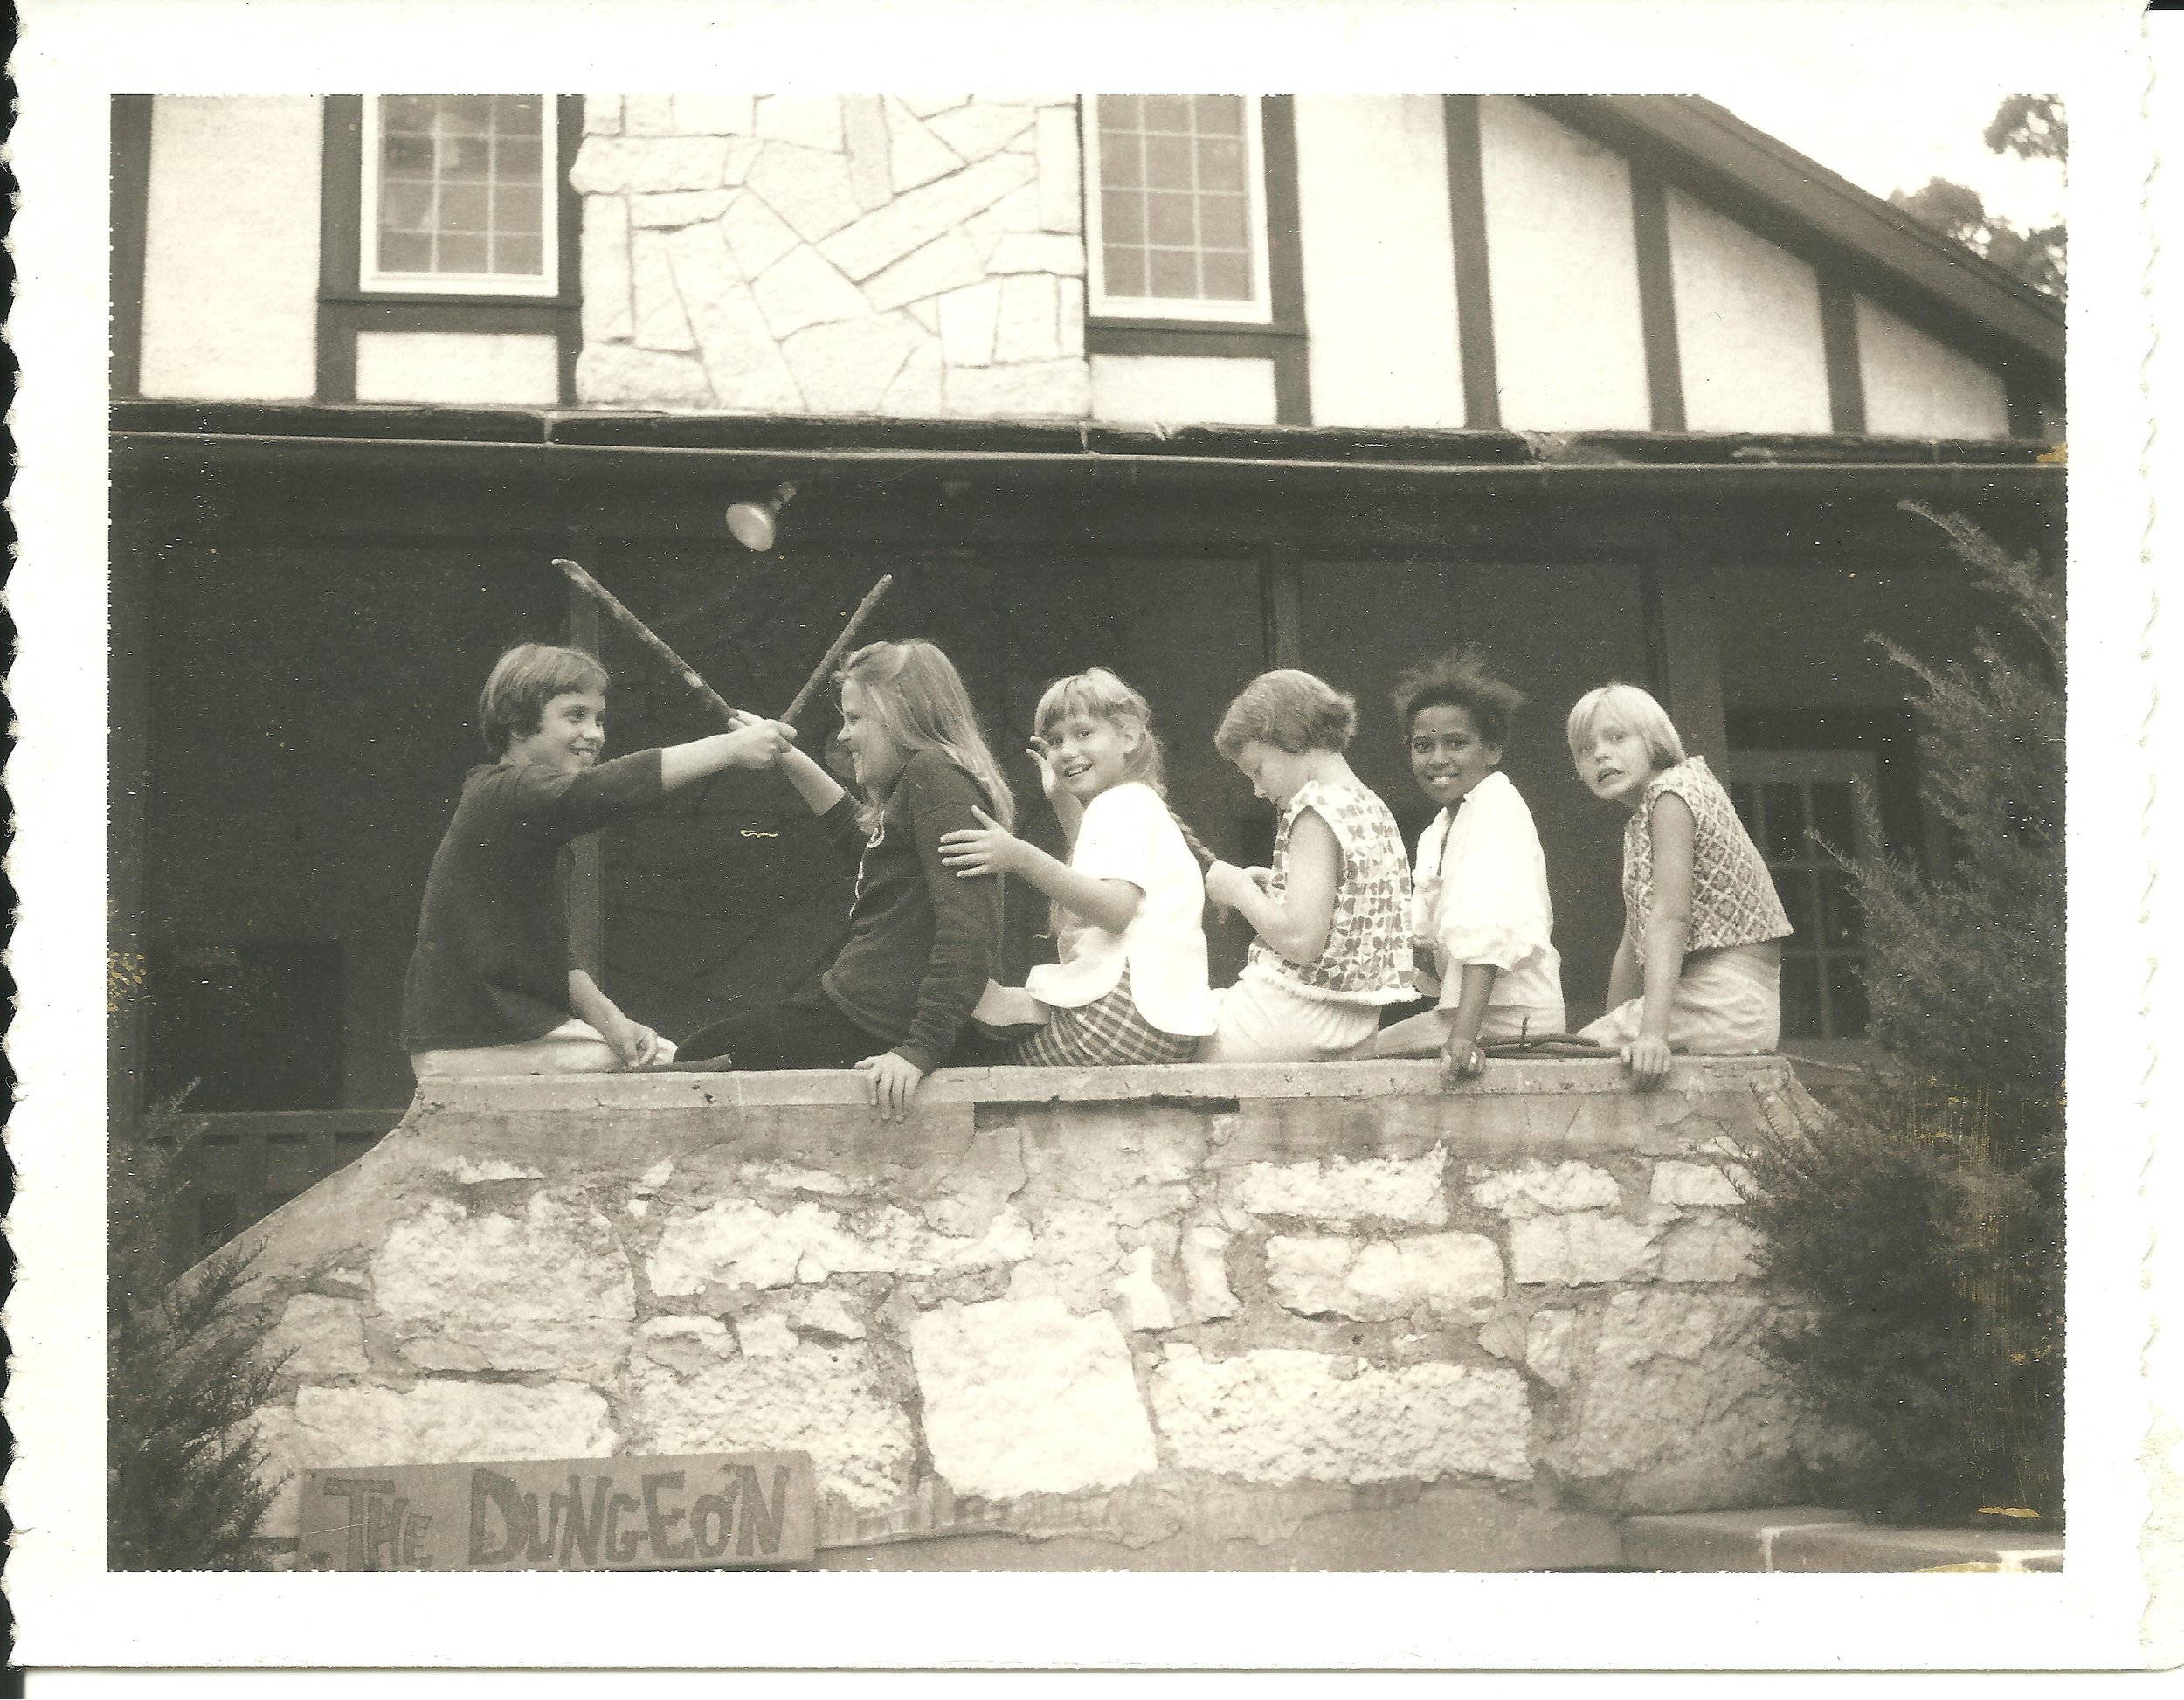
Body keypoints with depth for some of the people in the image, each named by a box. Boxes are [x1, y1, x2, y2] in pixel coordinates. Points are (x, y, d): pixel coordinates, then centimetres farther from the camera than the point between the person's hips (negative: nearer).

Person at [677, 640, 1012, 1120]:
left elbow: (968, 928, -27)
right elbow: (863, 841, 40)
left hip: (869, 1030, -11)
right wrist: (792, 760, 32)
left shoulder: (935, 776, -16)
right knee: (696, 1051, 15)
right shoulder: (918, 780, 16)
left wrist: (921, 1049, -31)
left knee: (696, 1063, -8)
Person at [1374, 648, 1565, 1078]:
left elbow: (1492, 924, -23)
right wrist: (1420, 952, -7)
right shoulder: (1437, 831, 17)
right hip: (1465, 1011, 9)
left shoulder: (1498, 805, -11)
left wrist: (1463, 1035, -32)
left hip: (1508, 1016, -9)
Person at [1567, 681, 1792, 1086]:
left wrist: (1651, 1032, -30)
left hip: (1726, 1000, -10)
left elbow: (1669, 917, -22)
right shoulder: (1637, 824, 20)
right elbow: (1634, 943, 18)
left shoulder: (1673, 789, -10)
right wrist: (1612, 1029, 14)